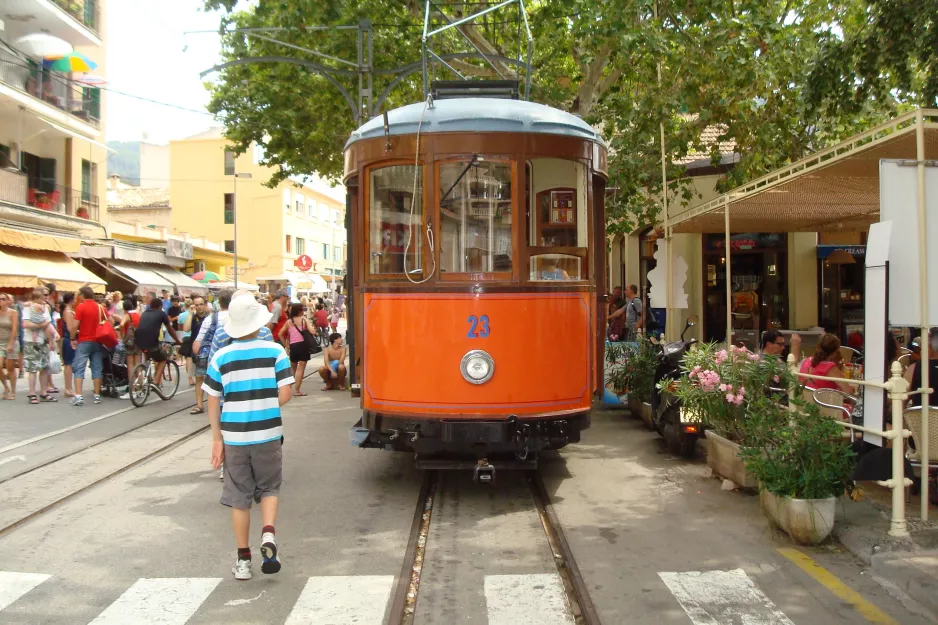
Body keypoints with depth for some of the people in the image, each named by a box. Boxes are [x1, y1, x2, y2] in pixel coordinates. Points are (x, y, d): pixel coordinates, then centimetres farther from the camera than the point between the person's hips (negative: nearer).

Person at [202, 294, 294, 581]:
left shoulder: (220, 357, -2)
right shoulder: (275, 351, -5)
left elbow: (213, 402, -1)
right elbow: (285, 395, -8)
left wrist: (217, 439, 7)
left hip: (233, 437, 1)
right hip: (268, 435, -1)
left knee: (239, 497, 12)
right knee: (269, 488, 18)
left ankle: (243, 559, 19)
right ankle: (269, 533, -6)